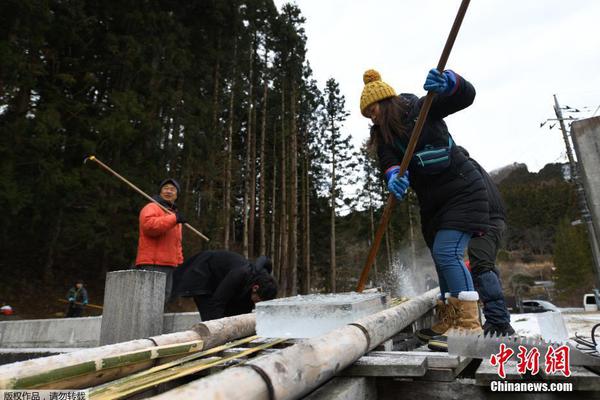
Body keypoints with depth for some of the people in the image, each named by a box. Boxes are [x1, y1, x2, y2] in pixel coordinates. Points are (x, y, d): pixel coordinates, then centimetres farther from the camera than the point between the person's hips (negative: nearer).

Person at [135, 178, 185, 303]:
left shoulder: (174, 213, 26)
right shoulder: (151, 207, -1)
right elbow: (148, 225, -24)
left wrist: (179, 262, 20)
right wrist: (174, 219, -24)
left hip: (168, 265, 9)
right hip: (152, 264, -9)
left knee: (163, 299, 11)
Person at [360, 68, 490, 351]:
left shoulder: (422, 109, -8)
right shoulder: (383, 137, 4)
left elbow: (466, 95, -17)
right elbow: (388, 162, -14)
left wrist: (447, 83, -39)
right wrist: (394, 177, -37)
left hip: (462, 191, -7)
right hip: (432, 202, 7)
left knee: (447, 253, -21)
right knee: (443, 259, 12)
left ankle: (470, 327, -17)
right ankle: (449, 323, 24)